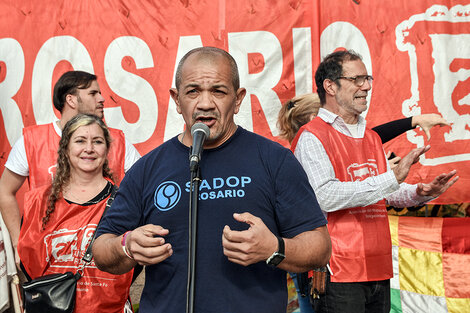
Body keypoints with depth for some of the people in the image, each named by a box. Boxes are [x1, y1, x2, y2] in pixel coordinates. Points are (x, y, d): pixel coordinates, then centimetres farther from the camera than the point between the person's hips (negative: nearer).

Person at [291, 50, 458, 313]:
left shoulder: (371, 137, 16)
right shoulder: (312, 137, -10)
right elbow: (324, 197, -23)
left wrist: (421, 192, 0)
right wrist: (392, 178, -23)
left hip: (380, 271, 8)